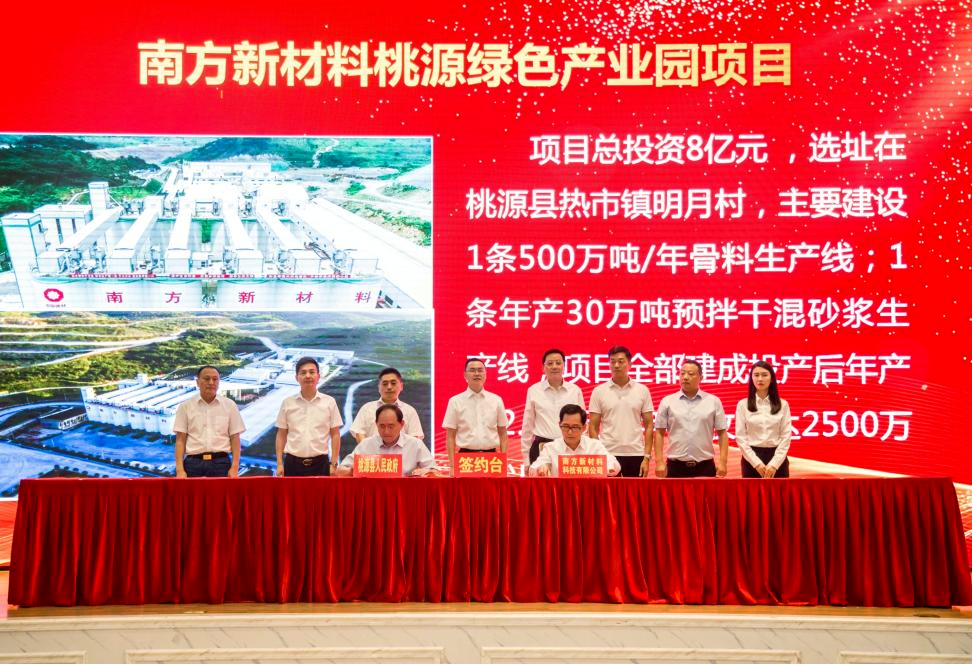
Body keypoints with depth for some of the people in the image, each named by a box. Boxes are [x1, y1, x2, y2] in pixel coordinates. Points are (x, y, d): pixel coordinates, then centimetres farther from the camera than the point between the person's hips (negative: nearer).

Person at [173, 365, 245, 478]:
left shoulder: (229, 405, 6)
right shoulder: (185, 406, 5)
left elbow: (235, 438, 6)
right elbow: (180, 440, 3)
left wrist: (234, 468, -3)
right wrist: (180, 469, -6)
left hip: (221, 462, 0)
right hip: (193, 463, 0)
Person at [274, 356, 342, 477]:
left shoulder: (329, 402, 1)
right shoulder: (287, 403, 3)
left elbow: (335, 434, 3)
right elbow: (281, 435, 8)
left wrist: (334, 464, -2)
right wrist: (280, 464, 2)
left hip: (320, 463, -1)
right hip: (293, 463, 1)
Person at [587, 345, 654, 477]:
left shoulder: (642, 391, 5)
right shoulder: (599, 391, 3)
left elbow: (648, 426, 5)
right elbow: (594, 427, 4)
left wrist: (647, 457, -3)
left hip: (635, 455, 1)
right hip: (607, 454, 0)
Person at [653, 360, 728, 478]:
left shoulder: (713, 401, 4)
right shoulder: (667, 402, 3)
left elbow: (722, 433, 5)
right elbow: (659, 433, 4)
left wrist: (722, 461, -3)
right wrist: (659, 462, -4)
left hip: (705, 466, 0)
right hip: (676, 466, 0)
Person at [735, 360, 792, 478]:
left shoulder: (782, 404, 5)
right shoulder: (743, 404, 2)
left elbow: (786, 436, 1)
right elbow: (740, 437, -1)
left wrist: (774, 464, -9)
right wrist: (757, 463, -10)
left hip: (777, 458, 1)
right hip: (751, 459, -1)